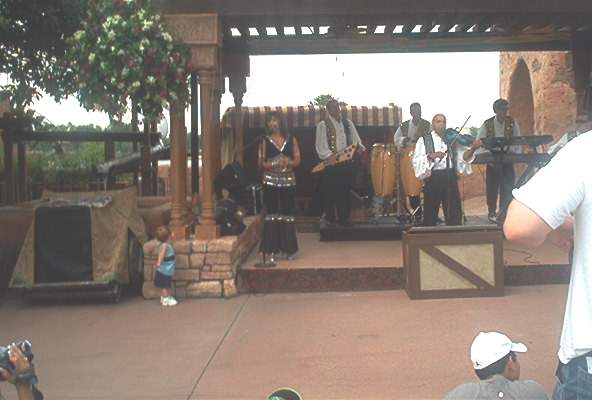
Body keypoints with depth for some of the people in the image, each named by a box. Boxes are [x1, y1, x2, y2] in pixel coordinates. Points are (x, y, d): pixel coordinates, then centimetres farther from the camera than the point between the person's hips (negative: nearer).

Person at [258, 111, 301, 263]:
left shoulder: (291, 140, 6)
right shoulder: (265, 141, 3)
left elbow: (297, 160, 5)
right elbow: (261, 163, -1)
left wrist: (289, 162, -15)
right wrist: (273, 164, -18)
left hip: (288, 181, 1)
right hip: (271, 181, -1)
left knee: (287, 214, 4)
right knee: (272, 214, -3)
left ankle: (288, 249, 13)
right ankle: (271, 250, -1)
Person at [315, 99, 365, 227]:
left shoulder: (348, 123, 15)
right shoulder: (323, 125, 1)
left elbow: (355, 140, 14)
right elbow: (320, 146, -6)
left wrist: (360, 147, -8)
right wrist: (332, 156, -18)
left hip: (347, 162, 4)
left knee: (345, 190, 4)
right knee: (330, 191, 1)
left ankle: (344, 217, 12)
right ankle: (330, 218, 12)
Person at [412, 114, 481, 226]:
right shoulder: (423, 140, 5)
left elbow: (463, 156, 0)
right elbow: (417, 161, -8)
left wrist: (473, 149, -19)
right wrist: (431, 156, -24)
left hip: (450, 178, 2)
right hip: (433, 179, -2)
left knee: (455, 215, 4)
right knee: (430, 214, 6)